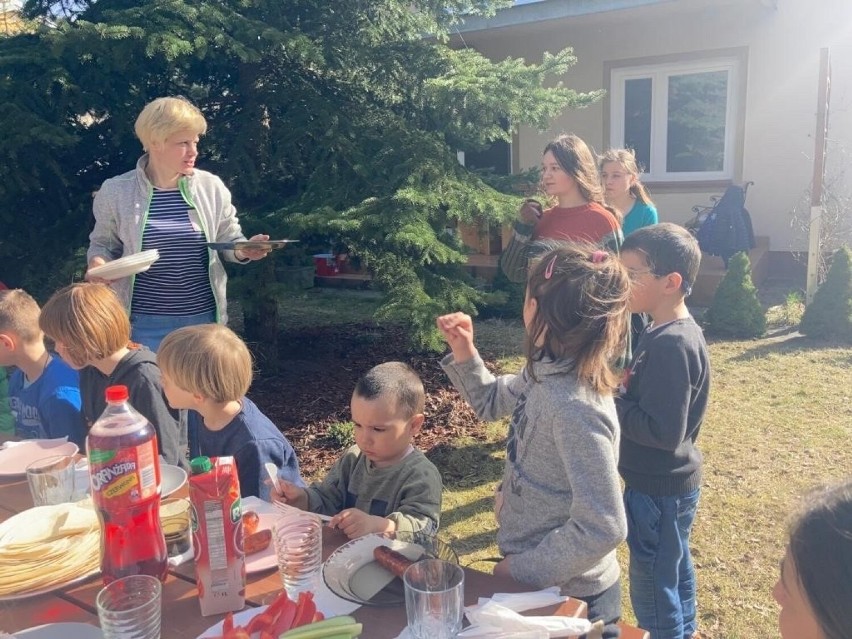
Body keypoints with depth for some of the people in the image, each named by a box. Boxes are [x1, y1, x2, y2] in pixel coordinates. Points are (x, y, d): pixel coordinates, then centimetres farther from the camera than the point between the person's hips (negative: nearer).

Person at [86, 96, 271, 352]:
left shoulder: (211, 187, -1)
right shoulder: (115, 191, -4)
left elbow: (228, 242, 9)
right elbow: (103, 244, 9)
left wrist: (243, 250, -14)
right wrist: (98, 264, -13)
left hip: (204, 318, 2)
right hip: (144, 324, -1)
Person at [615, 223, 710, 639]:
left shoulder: (670, 344, -27)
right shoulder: (674, 333, 3)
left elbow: (663, 431, -28)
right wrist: (617, 387, -2)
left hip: (658, 489, -9)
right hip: (673, 481, 10)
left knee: (652, 589, 7)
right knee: (675, 572, 26)